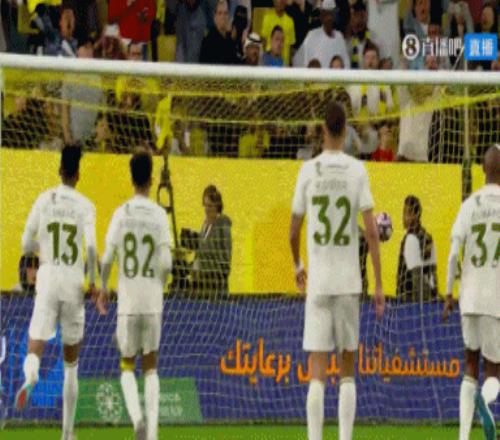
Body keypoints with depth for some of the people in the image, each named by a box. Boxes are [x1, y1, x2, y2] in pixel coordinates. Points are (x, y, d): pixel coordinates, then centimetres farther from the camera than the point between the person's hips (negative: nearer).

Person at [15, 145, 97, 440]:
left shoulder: (44, 200, 3)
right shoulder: (85, 206, -2)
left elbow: (27, 245, 6)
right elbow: (91, 247, -14)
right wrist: (93, 282, 0)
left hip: (47, 282, 0)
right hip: (74, 284, 0)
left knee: (35, 347, -8)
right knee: (71, 363, 11)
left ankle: (30, 379, -46)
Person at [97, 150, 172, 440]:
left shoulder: (121, 214, -3)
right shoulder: (160, 215, -3)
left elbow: (107, 258, -5)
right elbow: (166, 263, -8)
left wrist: (103, 288, 12)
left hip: (127, 301, 0)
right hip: (153, 302, 0)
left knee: (128, 366, 11)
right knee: (151, 367, 11)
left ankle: (137, 416, -14)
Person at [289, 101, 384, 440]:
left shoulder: (308, 171, 0)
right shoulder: (358, 171, -1)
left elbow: (294, 231, 6)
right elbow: (371, 231, -6)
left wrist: (298, 266, 25)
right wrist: (379, 285, -2)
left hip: (317, 284, 0)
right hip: (349, 283, 0)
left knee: (318, 371, -2)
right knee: (348, 370, 10)